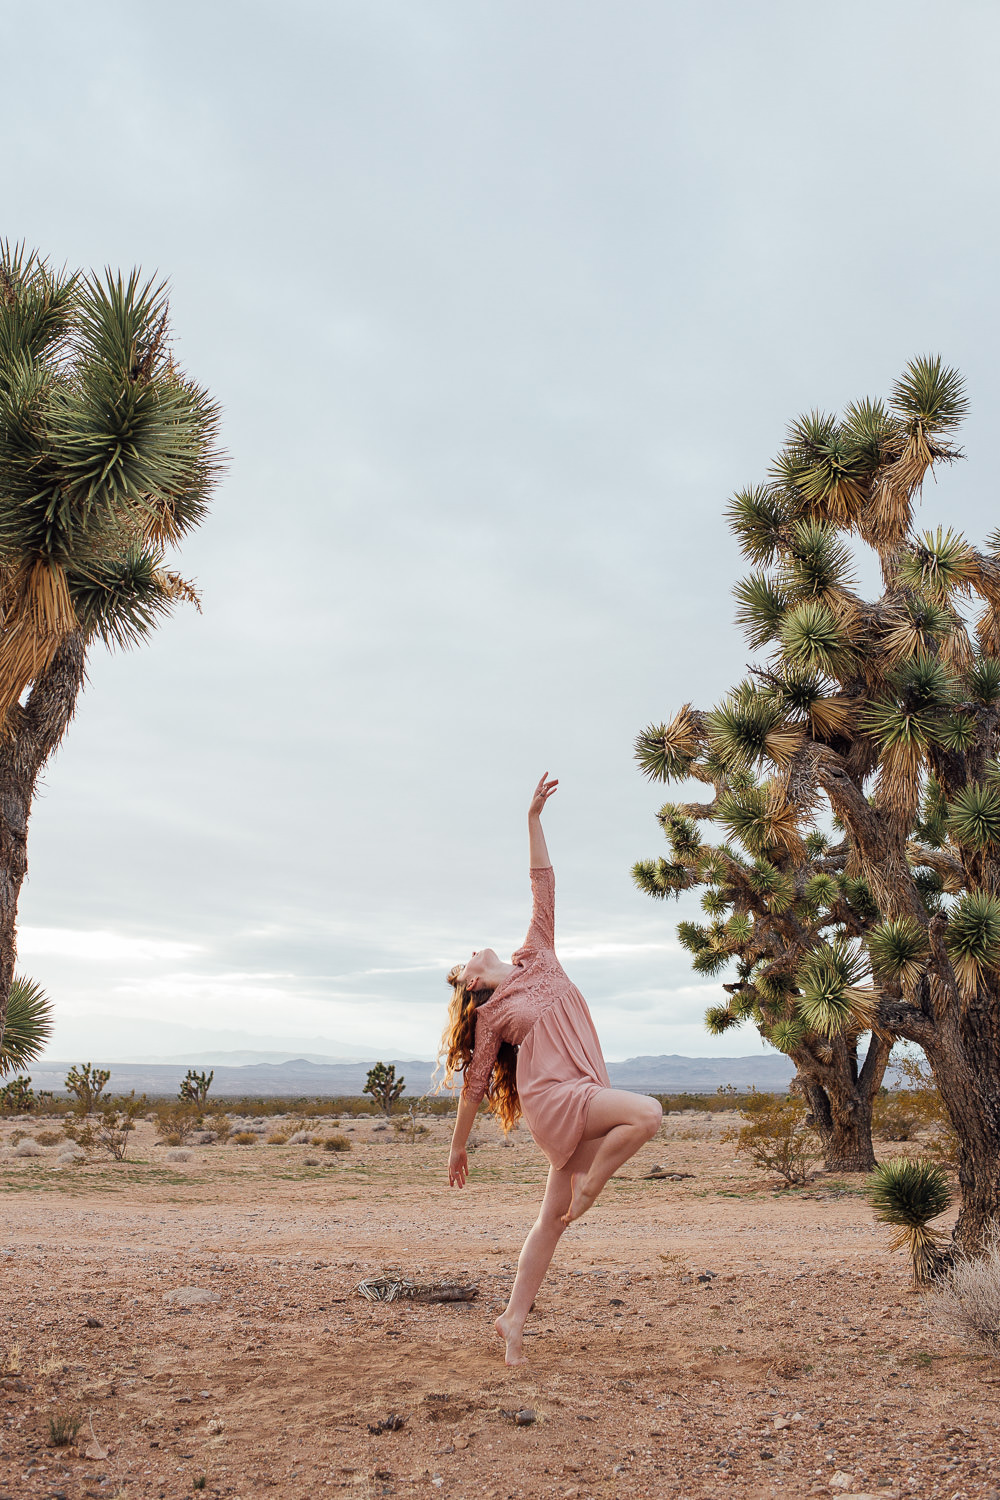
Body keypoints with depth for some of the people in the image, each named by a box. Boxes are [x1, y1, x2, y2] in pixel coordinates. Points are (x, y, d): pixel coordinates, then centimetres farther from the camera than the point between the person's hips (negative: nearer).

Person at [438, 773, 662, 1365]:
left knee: (554, 1219, 8)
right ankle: (588, 1186, -7)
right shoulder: (491, 1015, 6)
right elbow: (474, 1084, 10)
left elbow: (543, 888, 13)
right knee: (647, 1112, -25)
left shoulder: (536, 958, 16)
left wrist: (534, 819, 8)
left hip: (586, 1102, 5)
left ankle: (514, 1319, 17)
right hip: (553, 1097, -5)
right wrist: (458, 1149, 14)